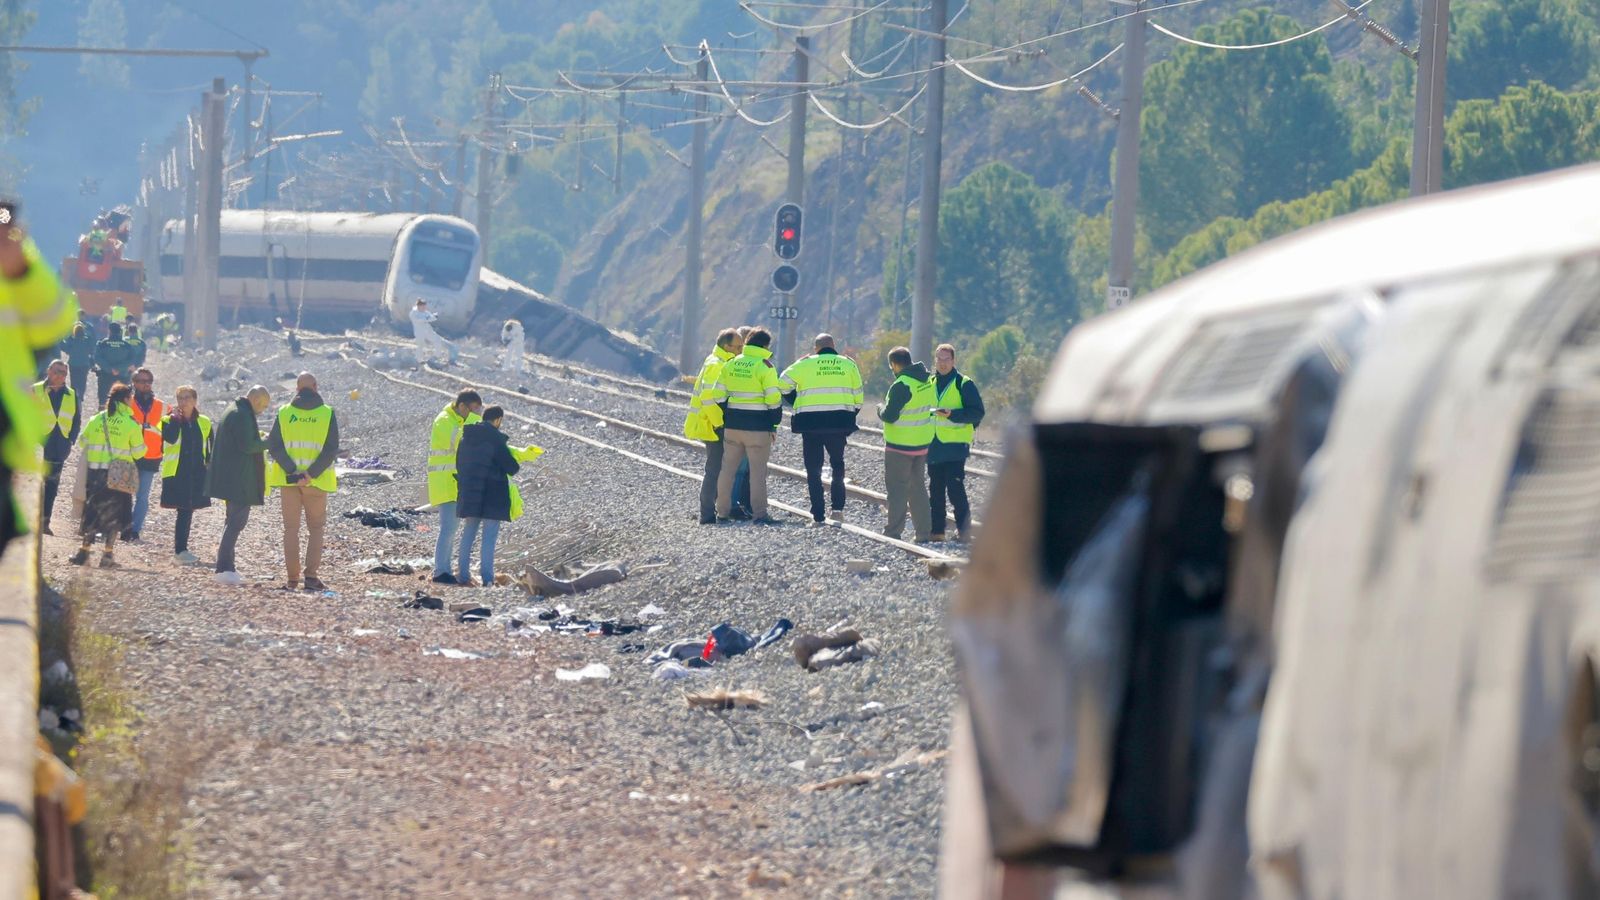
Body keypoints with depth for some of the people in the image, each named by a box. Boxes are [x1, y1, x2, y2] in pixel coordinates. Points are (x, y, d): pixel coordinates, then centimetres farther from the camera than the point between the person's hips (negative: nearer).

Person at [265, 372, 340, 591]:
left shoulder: (284, 413, 2)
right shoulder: (327, 414, -2)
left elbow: (274, 446, -6)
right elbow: (331, 450, -10)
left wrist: (292, 472, -12)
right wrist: (311, 474, -13)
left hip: (288, 481, 1)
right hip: (316, 482, -1)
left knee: (291, 528, 7)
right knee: (315, 528, 9)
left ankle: (292, 579, 4)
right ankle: (311, 575, -5)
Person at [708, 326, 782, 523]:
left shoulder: (731, 364, 7)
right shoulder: (765, 367, -9)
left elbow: (718, 395, 8)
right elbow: (773, 399, -12)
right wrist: (774, 426, -3)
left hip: (732, 425, 5)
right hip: (757, 426, -5)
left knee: (728, 468, 12)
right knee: (758, 470, -2)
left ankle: (723, 511, 15)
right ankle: (759, 513, -5)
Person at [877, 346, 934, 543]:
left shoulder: (901, 386, -20)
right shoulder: (927, 382, 5)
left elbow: (890, 415, -21)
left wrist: (881, 409, 1)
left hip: (900, 445, -8)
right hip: (923, 443, 8)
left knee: (897, 488, -1)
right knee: (918, 487, 15)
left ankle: (893, 532, -2)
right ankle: (924, 533, 16)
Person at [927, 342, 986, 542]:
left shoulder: (964, 384, -3)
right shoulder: (930, 384, 16)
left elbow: (977, 413, -9)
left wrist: (952, 414, -20)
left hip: (956, 445, -6)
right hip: (934, 446, 6)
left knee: (955, 487, -13)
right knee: (935, 489, 8)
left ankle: (964, 529, -8)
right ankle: (936, 530, 13)